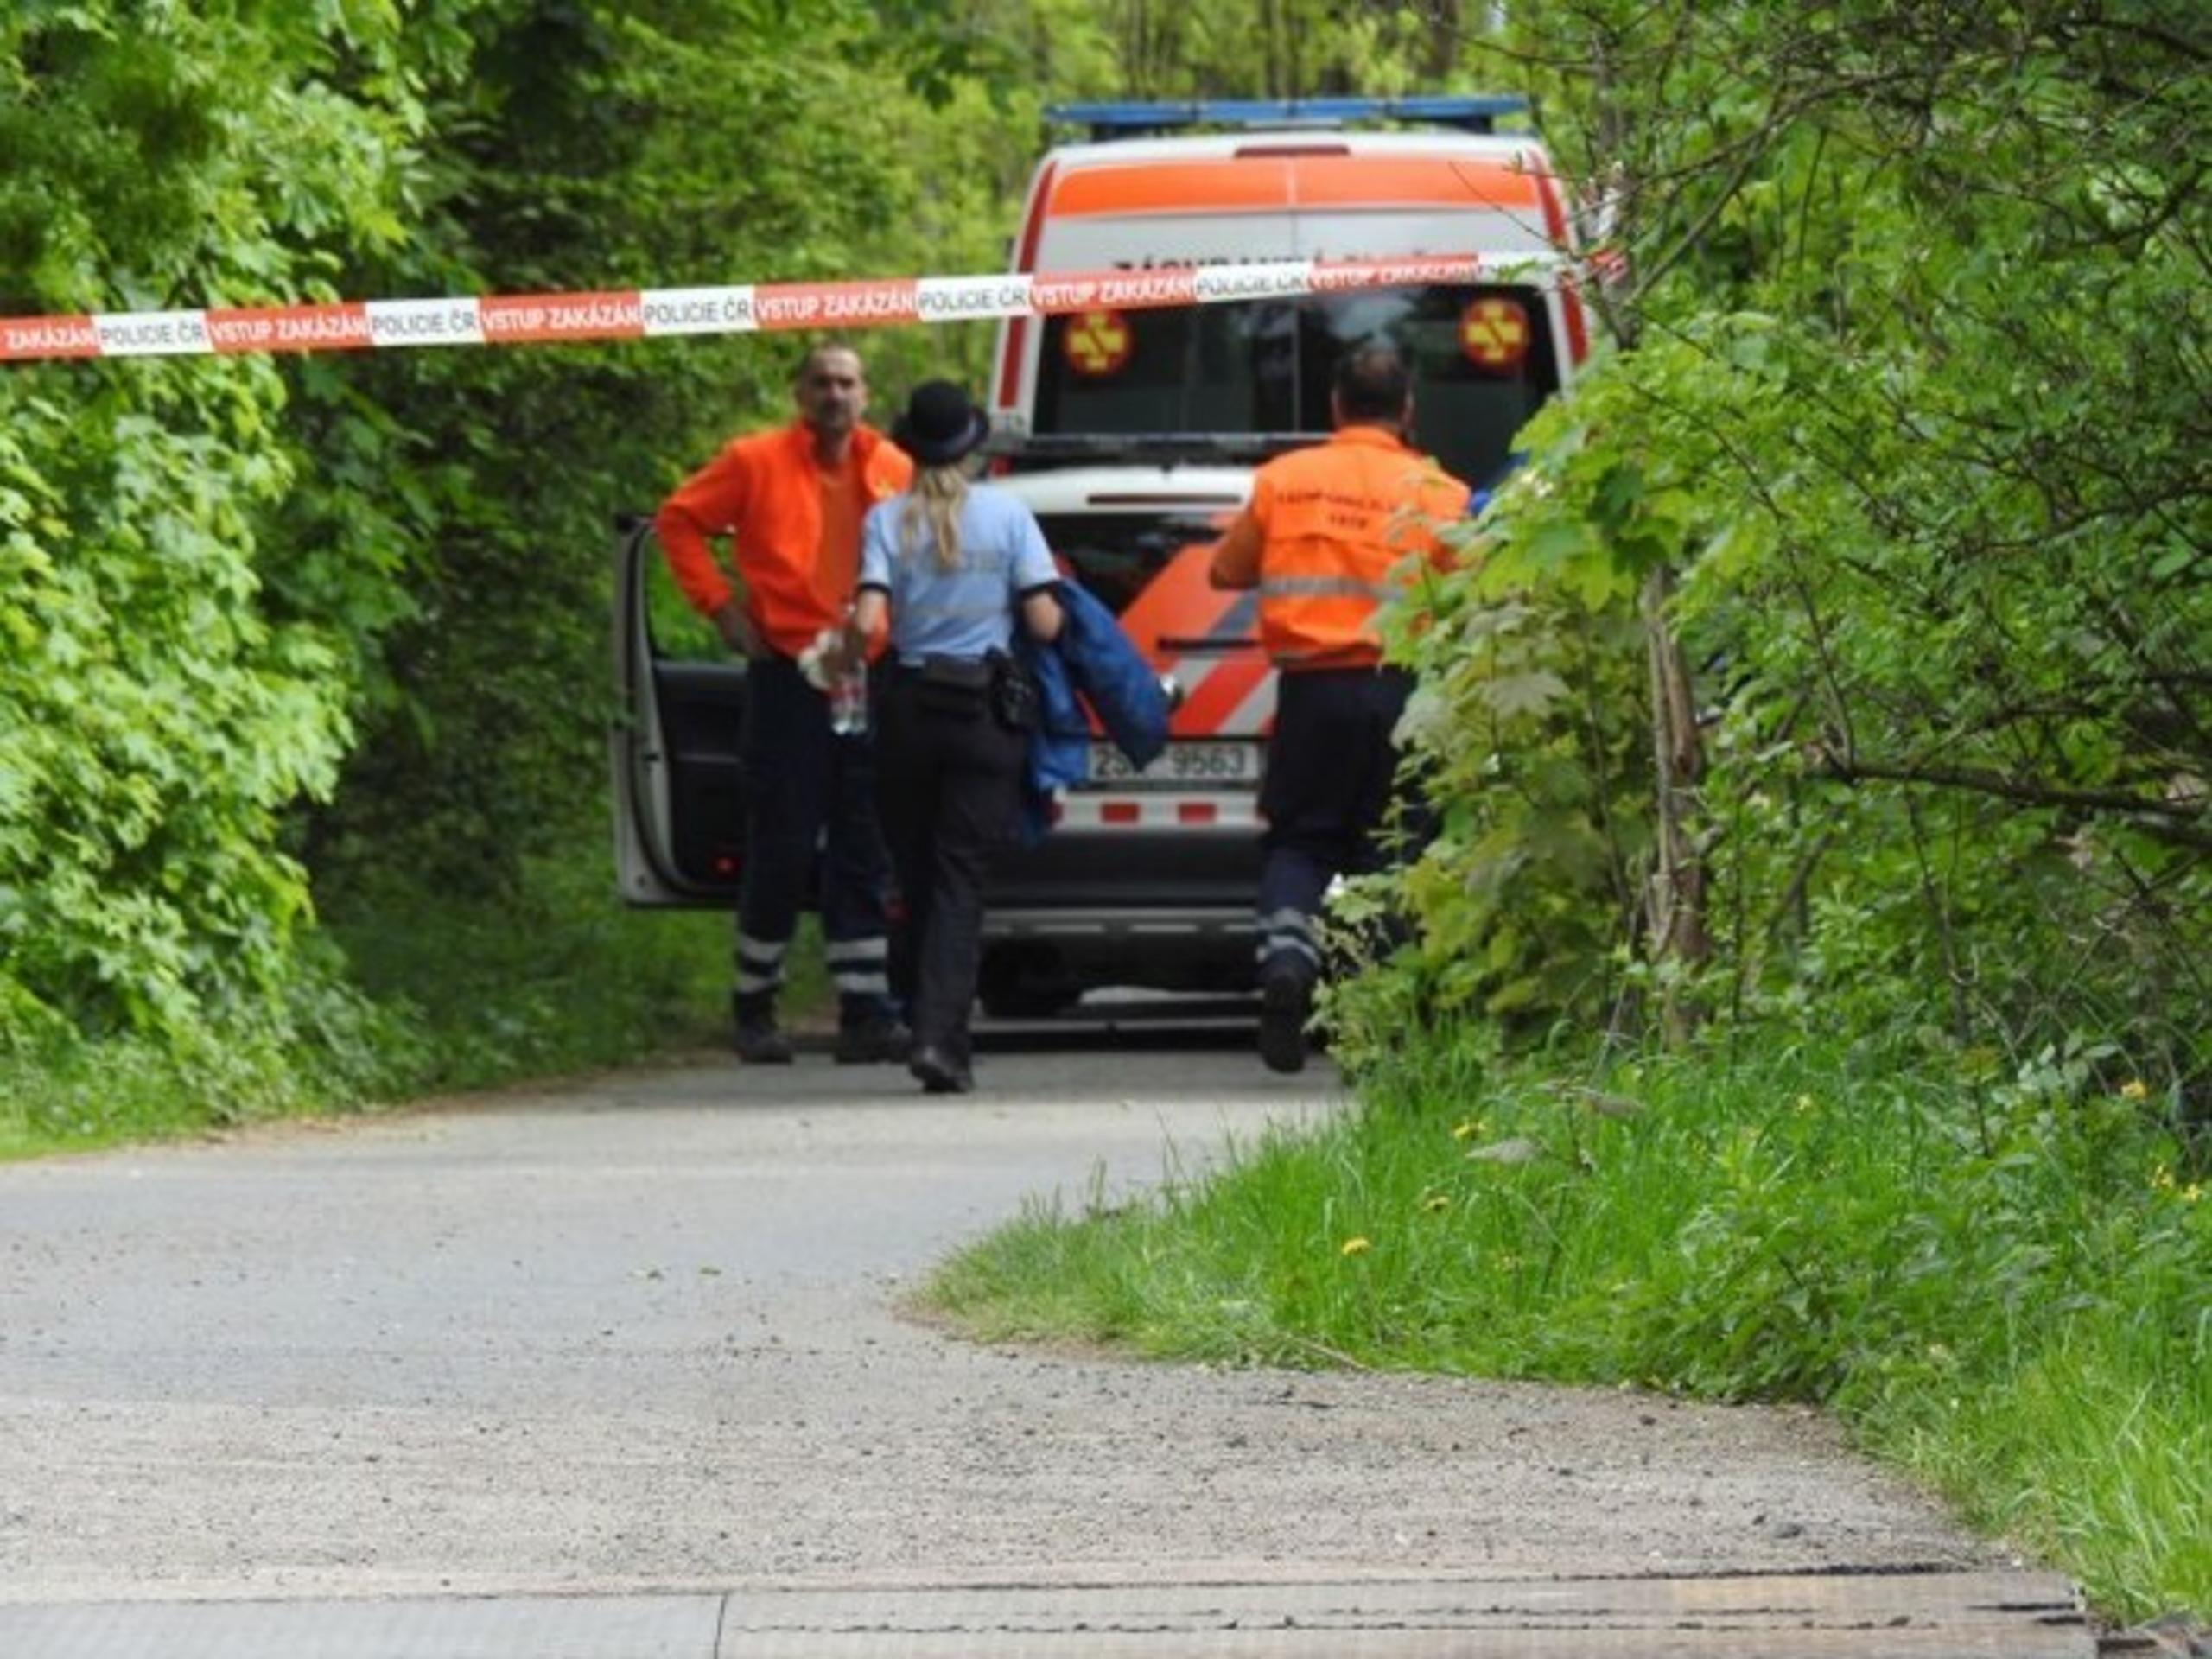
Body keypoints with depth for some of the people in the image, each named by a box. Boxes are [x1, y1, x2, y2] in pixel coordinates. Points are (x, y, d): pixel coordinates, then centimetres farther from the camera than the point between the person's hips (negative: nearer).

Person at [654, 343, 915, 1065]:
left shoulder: (894, 471, 9)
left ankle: (866, 1010, 4)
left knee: (864, 854, 3)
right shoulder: (756, 463, -1)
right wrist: (720, 604, -1)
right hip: (787, 675, -3)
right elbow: (679, 520, 6)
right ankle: (754, 1006, 12)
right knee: (781, 849, -1)